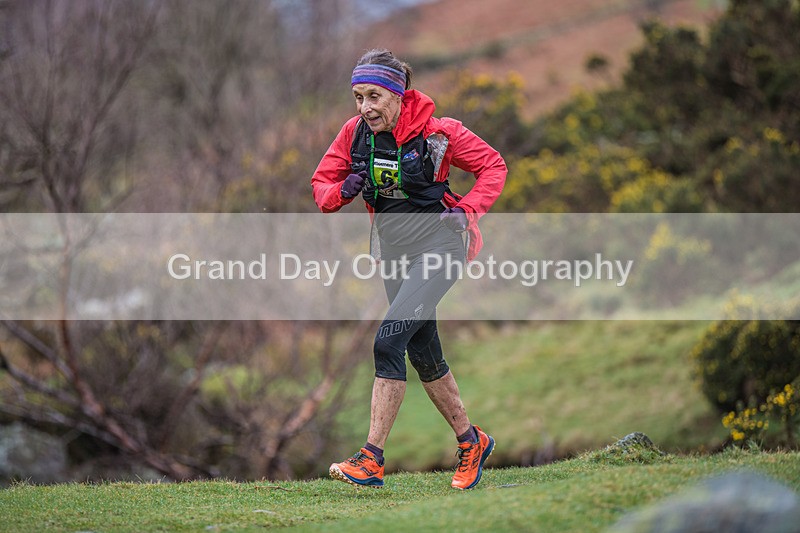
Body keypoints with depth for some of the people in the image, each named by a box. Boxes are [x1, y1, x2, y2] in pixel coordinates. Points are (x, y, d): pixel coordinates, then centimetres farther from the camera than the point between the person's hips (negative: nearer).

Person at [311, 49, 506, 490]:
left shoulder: (438, 132, -14)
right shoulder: (355, 132, -3)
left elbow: (493, 166, -2)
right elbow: (321, 183, 7)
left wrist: (467, 209, -14)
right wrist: (341, 191, -14)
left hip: (438, 243, -6)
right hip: (392, 249, 6)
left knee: (388, 342, -19)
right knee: (424, 355, 12)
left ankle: (372, 460, -19)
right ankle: (470, 441, 32)